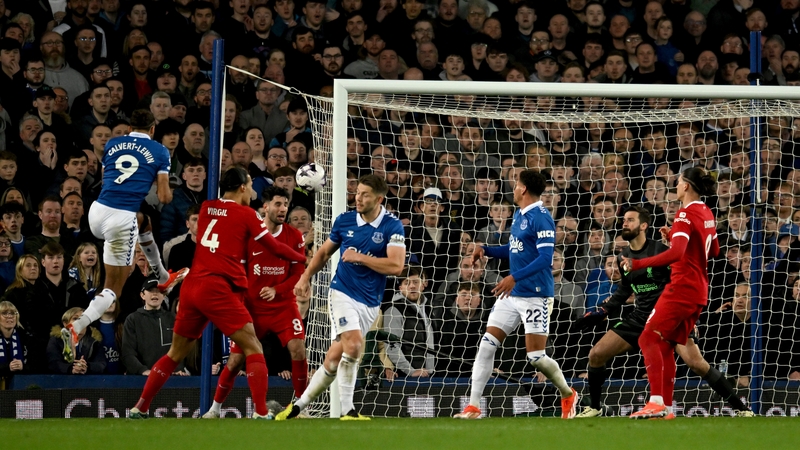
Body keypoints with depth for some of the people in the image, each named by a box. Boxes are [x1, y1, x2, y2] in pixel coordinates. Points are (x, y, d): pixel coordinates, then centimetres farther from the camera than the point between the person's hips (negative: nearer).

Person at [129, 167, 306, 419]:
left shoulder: (207, 208, 16)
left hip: (192, 286, 6)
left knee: (176, 353, 18)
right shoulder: (246, 214, 1)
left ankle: (140, 408, 18)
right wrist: (304, 258, 20)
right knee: (253, 348, -4)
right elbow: (275, 248, 6)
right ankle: (261, 413, -17)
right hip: (217, 288, -6)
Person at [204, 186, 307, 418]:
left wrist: (277, 290, -16)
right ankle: (215, 409, 16)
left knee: (298, 350, -18)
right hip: (251, 307, -1)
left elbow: (299, 273, -2)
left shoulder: (294, 236, -2)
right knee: (236, 358, -2)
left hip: (283, 304, 1)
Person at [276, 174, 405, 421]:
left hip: (370, 303, 0)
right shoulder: (344, 220, 1)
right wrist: (306, 277, 9)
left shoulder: (392, 227, -7)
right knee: (353, 345, -23)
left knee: (334, 358, 2)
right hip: (344, 292, 0)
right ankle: (347, 410, -16)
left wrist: (360, 257, -16)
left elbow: (396, 266, -17)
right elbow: (324, 252, 17)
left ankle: (300, 404, 16)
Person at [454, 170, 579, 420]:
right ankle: (473, 406, 0)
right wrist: (485, 250, 9)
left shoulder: (541, 218, -15)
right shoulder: (518, 216, 13)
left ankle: (568, 395, 20)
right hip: (512, 295, 9)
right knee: (487, 345, -1)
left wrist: (515, 277, -31)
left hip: (535, 295, -9)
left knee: (536, 357, -6)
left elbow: (545, 258, -23)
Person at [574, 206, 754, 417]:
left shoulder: (660, 250, -12)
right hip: (640, 317, 6)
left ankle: (740, 408, -15)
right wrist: (600, 313, 17)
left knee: (696, 362, -24)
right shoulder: (624, 257, 8)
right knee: (596, 354, -3)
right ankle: (595, 408, 17)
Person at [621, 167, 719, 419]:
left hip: (682, 286, -9)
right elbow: (713, 251, 27)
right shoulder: (707, 214, 14)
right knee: (665, 346, 13)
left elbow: (676, 254, -27)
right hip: (699, 291, 9)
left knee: (649, 339, -12)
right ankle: (666, 407, 9)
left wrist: (637, 264, -29)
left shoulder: (686, 214, -14)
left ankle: (657, 402, -25)